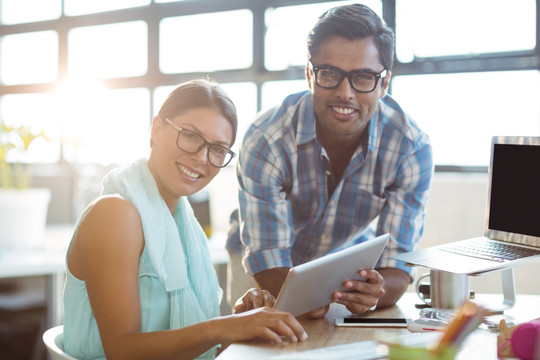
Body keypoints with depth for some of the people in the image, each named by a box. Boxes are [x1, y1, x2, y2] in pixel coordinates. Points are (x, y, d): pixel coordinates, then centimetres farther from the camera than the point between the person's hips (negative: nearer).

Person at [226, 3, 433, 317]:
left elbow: (397, 261, -22)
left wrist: (376, 292, -47)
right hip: (269, 270, -1)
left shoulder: (412, 149, -24)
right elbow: (267, 260, -26)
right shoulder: (266, 141, -29)